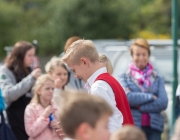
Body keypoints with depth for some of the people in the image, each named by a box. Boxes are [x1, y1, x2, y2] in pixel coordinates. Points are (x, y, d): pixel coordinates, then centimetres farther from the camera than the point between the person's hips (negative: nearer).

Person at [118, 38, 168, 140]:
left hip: (153, 127, 2)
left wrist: (140, 106, -9)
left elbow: (163, 103, -2)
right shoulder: (125, 78, 7)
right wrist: (150, 97, -6)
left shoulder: (158, 79, 12)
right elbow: (127, 97, -11)